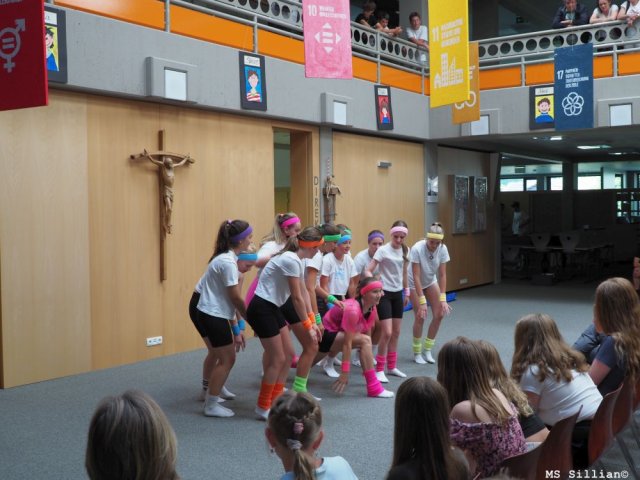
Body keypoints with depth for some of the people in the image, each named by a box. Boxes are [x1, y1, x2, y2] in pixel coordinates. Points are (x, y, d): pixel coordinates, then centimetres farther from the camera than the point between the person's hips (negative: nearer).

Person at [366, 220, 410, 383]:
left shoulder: (405, 250, 4)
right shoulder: (383, 250, -14)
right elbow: (368, 271, -16)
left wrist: (406, 292, 18)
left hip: (397, 293, 6)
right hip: (384, 293, -6)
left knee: (396, 332, 12)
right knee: (387, 333, -10)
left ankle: (392, 366, 24)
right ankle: (379, 369, 1)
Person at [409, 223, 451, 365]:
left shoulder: (442, 249, -21)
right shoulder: (417, 249, -33)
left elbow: (442, 274, -17)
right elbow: (416, 276, -31)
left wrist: (443, 299, -22)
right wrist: (422, 301, -32)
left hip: (430, 281, 4)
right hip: (415, 283, -4)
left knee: (439, 314, -3)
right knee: (420, 317, -9)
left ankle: (427, 351, 12)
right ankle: (417, 353, 10)